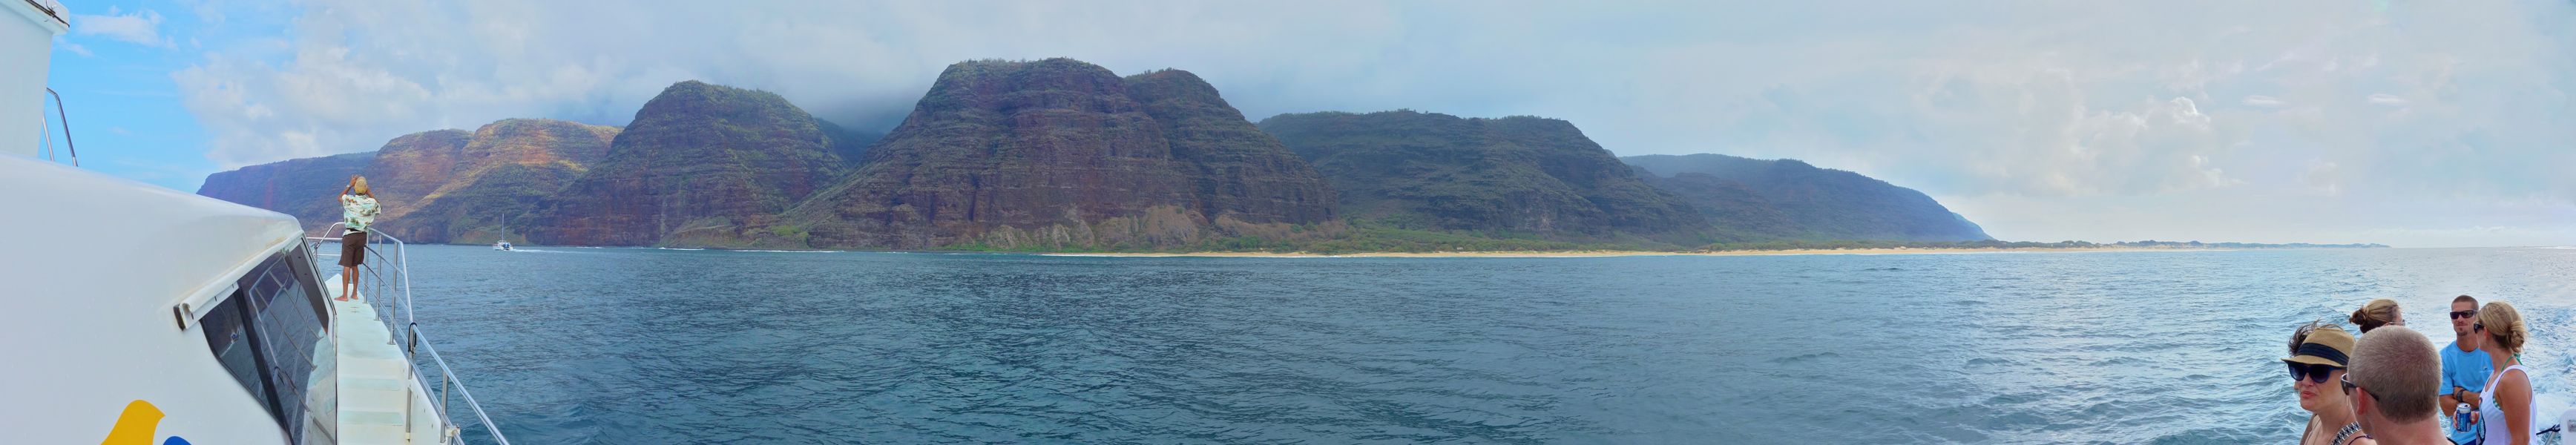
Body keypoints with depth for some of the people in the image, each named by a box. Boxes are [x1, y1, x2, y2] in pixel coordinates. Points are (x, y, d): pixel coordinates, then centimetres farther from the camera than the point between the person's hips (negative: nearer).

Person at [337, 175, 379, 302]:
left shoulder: (349, 200, -11)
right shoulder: (371, 202, -4)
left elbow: (340, 197, 13)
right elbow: (376, 202, 22)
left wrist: (350, 185, 16)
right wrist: (367, 190, 19)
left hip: (350, 235, -4)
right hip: (362, 236, 4)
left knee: (347, 266, -2)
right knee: (355, 266, 15)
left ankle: (344, 295, -3)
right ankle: (354, 293, 20)